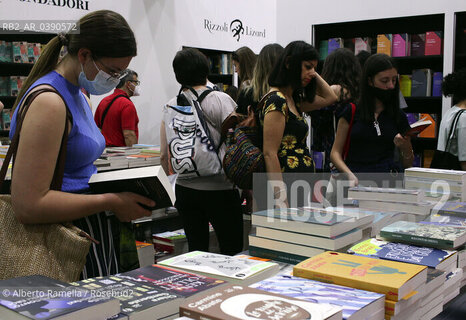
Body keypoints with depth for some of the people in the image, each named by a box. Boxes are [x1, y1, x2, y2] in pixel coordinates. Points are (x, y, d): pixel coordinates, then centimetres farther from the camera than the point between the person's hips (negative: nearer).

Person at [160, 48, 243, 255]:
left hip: (185, 189, 4)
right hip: (219, 189, -4)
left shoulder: (170, 107, 4)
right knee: (232, 253, 5)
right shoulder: (221, 100, -7)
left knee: (196, 250, 12)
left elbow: (164, 156, 7)